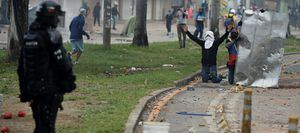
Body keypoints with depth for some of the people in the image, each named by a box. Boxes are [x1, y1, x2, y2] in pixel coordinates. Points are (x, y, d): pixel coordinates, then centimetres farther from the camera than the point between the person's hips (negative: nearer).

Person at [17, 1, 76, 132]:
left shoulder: (28, 37, 9)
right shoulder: (52, 36, -15)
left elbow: (21, 67, 13)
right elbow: (62, 63, -14)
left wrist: (24, 91, 18)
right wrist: (70, 82, 1)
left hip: (33, 88, 7)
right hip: (51, 89, -7)